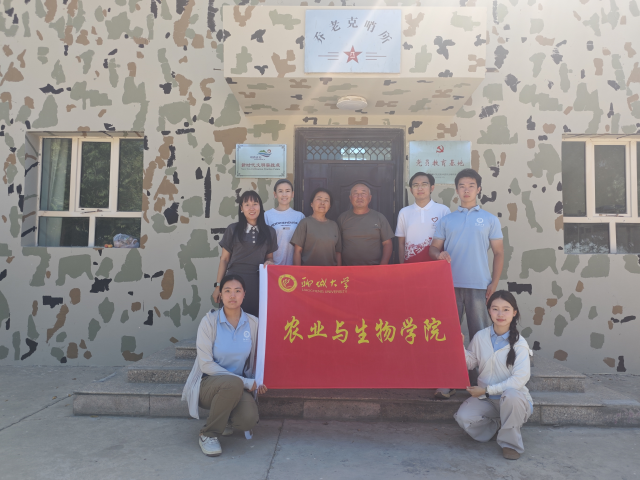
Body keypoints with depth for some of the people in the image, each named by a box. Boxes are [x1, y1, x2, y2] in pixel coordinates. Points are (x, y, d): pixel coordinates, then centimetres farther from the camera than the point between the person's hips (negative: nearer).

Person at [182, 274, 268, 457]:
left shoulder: (252, 323, -3)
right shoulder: (209, 321, -12)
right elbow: (206, 364, -15)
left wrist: (255, 383, -9)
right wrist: (245, 382, -19)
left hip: (238, 386, 3)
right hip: (208, 382, -3)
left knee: (249, 420, -26)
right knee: (233, 383, -36)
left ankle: (225, 418, 13)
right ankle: (207, 434, -10)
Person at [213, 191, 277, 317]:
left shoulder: (269, 231, 7)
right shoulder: (232, 229, 2)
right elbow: (224, 259, 5)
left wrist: (269, 262, -6)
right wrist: (218, 285, 1)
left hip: (258, 281, 1)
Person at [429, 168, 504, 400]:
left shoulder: (490, 219, 11)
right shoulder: (446, 220, 14)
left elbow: (498, 253, 9)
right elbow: (433, 247, 12)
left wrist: (494, 283, -1)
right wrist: (439, 254, -13)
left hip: (479, 285, -1)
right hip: (450, 284, 1)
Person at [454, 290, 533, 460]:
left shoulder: (519, 343, -10)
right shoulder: (480, 337, 0)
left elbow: (520, 378, -17)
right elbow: (469, 363, 7)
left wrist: (487, 390, -19)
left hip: (514, 399, -3)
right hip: (486, 400, 3)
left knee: (511, 395, -39)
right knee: (463, 417, -23)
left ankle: (511, 443, -13)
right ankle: (499, 426, 10)